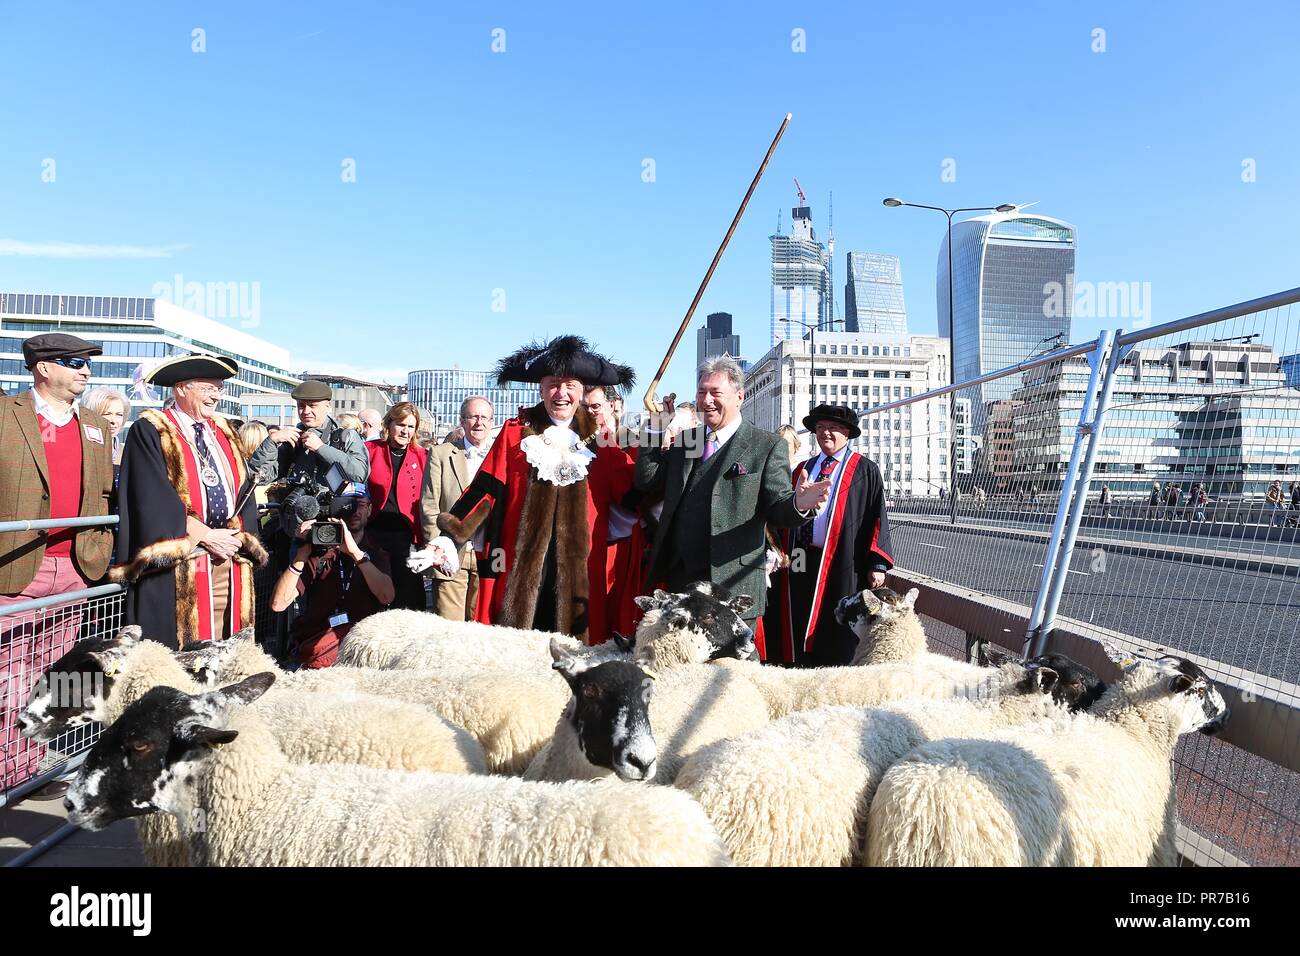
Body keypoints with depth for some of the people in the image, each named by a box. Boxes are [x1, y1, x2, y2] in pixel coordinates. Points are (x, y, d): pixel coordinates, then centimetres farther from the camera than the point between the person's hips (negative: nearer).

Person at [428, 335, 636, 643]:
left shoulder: (597, 439, 10)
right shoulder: (516, 432, 7)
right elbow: (486, 490, 2)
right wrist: (451, 537, -8)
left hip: (578, 571, 1)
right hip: (520, 569, -1)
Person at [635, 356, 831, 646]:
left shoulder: (767, 446, -1)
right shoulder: (682, 440, 14)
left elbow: (776, 510, -6)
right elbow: (647, 483, 10)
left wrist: (799, 504, -29)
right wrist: (656, 429, 5)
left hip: (733, 587, -4)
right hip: (678, 580, 5)